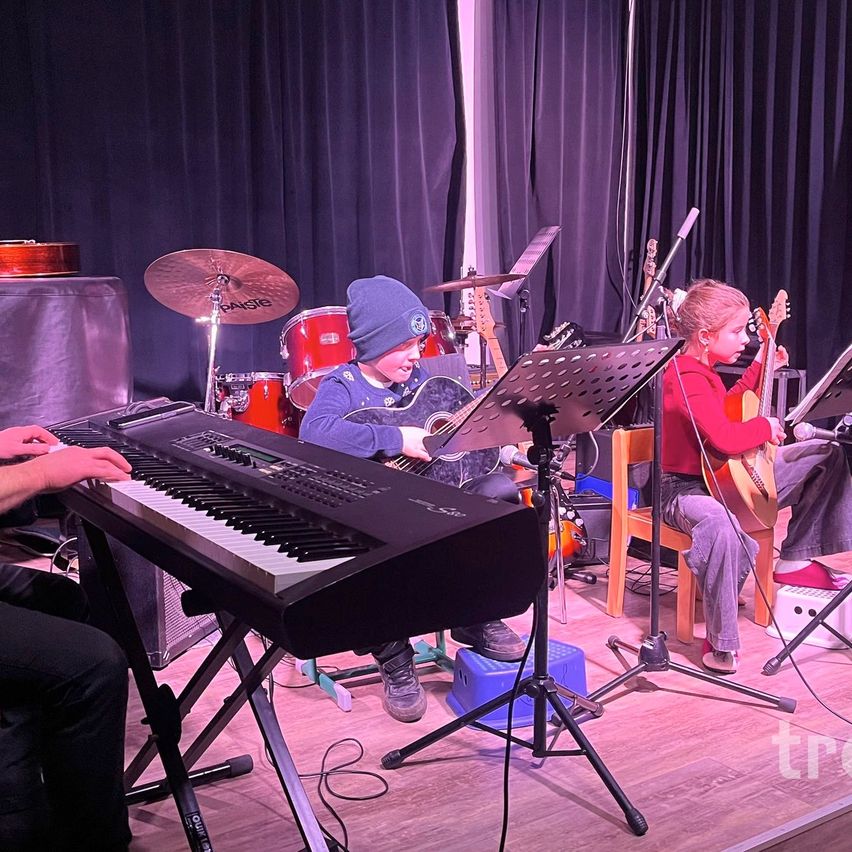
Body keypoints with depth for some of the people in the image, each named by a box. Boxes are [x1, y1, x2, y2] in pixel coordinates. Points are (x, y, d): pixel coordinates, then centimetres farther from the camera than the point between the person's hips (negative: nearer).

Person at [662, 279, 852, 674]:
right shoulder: (686, 378, -24)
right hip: (688, 488, -11)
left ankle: (795, 558, 16)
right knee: (723, 526, -48)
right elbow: (725, 437, -35)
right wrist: (766, 426, -15)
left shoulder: (703, 370, 9)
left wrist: (760, 368, 23)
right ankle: (721, 643, -32)